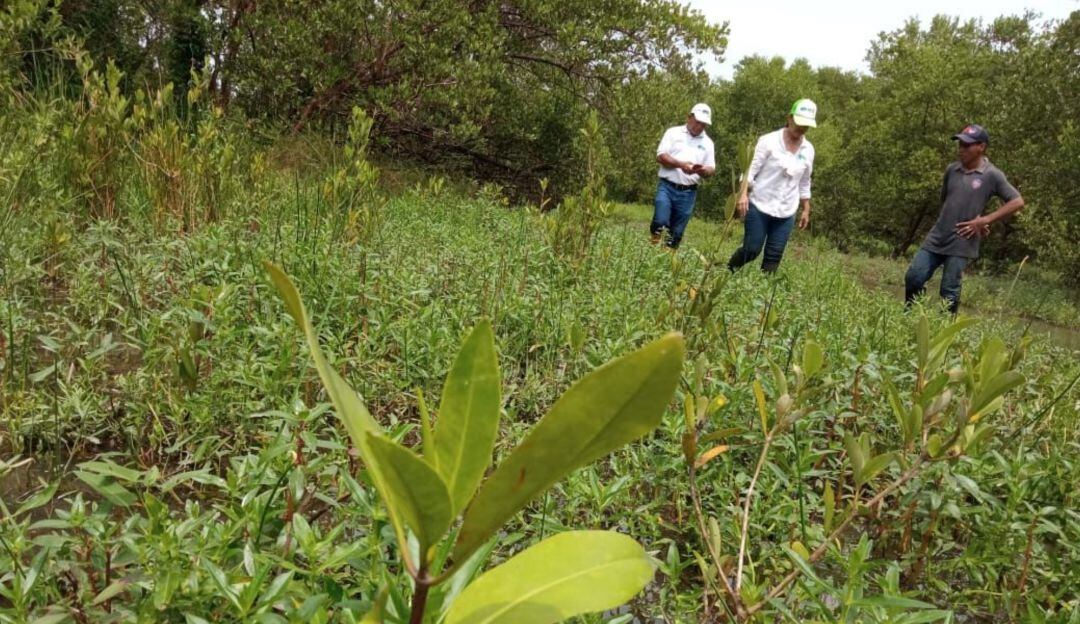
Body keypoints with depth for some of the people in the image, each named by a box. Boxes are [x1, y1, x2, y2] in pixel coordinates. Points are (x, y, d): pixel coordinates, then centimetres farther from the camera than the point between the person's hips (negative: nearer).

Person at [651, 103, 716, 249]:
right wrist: (680, 164, -20)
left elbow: (711, 169, 9)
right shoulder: (673, 133, 4)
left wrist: (703, 170, -16)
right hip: (667, 186, -3)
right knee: (660, 220, -18)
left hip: (688, 192, 3)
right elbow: (660, 156, -5)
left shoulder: (707, 143, 12)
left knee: (677, 232, 4)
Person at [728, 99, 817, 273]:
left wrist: (806, 210, 16)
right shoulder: (769, 140, -8)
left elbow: (804, 183, 17)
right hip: (759, 206, -4)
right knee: (751, 250, -6)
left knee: (774, 255, 2)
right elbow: (751, 169, -9)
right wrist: (743, 194, -22)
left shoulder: (808, 149, 7)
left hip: (786, 213, 4)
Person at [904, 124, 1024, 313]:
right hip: (936, 238, 5)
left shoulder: (992, 175, -7)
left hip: (961, 244, -4)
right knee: (913, 278, -1)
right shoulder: (951, 170, 6)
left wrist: (984, 220, -12)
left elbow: (1017, 202, -6)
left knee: (949, 291, -3)